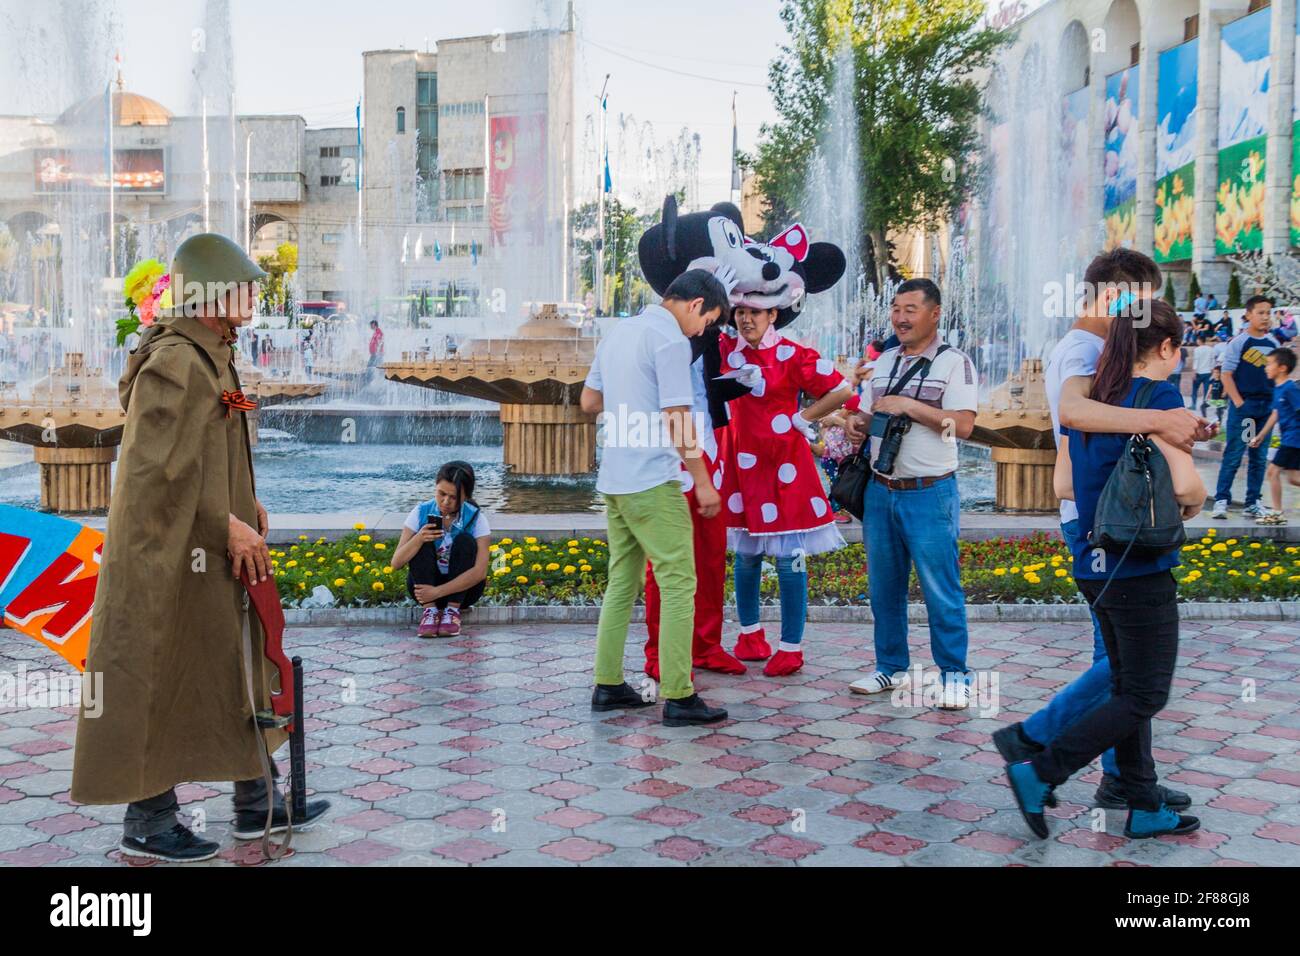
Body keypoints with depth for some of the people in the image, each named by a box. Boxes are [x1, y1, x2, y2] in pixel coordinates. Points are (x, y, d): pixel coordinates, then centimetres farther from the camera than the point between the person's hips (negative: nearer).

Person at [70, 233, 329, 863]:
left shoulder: (208, 358, 13)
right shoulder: (177, 363, -18)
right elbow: (162, 466, -23)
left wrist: (243, 505, 11)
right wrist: (228, 525, -18)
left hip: (208, 548, 11)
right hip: (174, 551, -11)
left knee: (234, 667, 15)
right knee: (166, 682, 0)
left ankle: (257, 804, 25)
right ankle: (148, 822, 14)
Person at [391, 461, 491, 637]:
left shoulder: (476, 518, -13)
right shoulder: (421, 513, -10)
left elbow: (480, 572, -23)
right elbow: (396, 563, -13)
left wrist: (437, 591, -29)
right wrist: (418, 539, -33)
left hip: (462, 588, -1)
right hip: (424, 584, 1)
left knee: (465, 540, -25)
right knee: (421, 541, -23)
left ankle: (453, 610, -20)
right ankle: (429, 609, -22)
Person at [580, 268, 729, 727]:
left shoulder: (619, 331, 14)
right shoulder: (670, 339, -12)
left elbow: (588, 402, 20)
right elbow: (677, 421, -16)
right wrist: (703, 481, -10)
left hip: (614, 479, 9)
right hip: (652, 481, -9)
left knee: (622, 583, 14)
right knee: (678, 584, -3)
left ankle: (607, 685, 18)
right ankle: (678, 697, -3)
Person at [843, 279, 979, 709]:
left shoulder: (954, 363, -6)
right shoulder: (883, 362, 13)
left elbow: (963, 424, -16)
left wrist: (909, 405, -18)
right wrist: (858, 422, 2)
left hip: (930, 494, -6)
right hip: (881, 491, 6)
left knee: (941, 589, -3)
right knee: (884, 587, 12)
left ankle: (953, 675, 8)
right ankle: (891, 668, 24)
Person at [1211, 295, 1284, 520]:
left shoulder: (1274, 343, 9)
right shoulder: (1239, 343, -5)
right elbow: (1226, 374, -7)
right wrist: (1238, 402, -14)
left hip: (1267, 407, 5)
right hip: (1243, 406, -5)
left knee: (1259, 457, 8)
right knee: (1233, 455, -5)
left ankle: (1252, 504, 14)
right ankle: (1221, 500, 0)